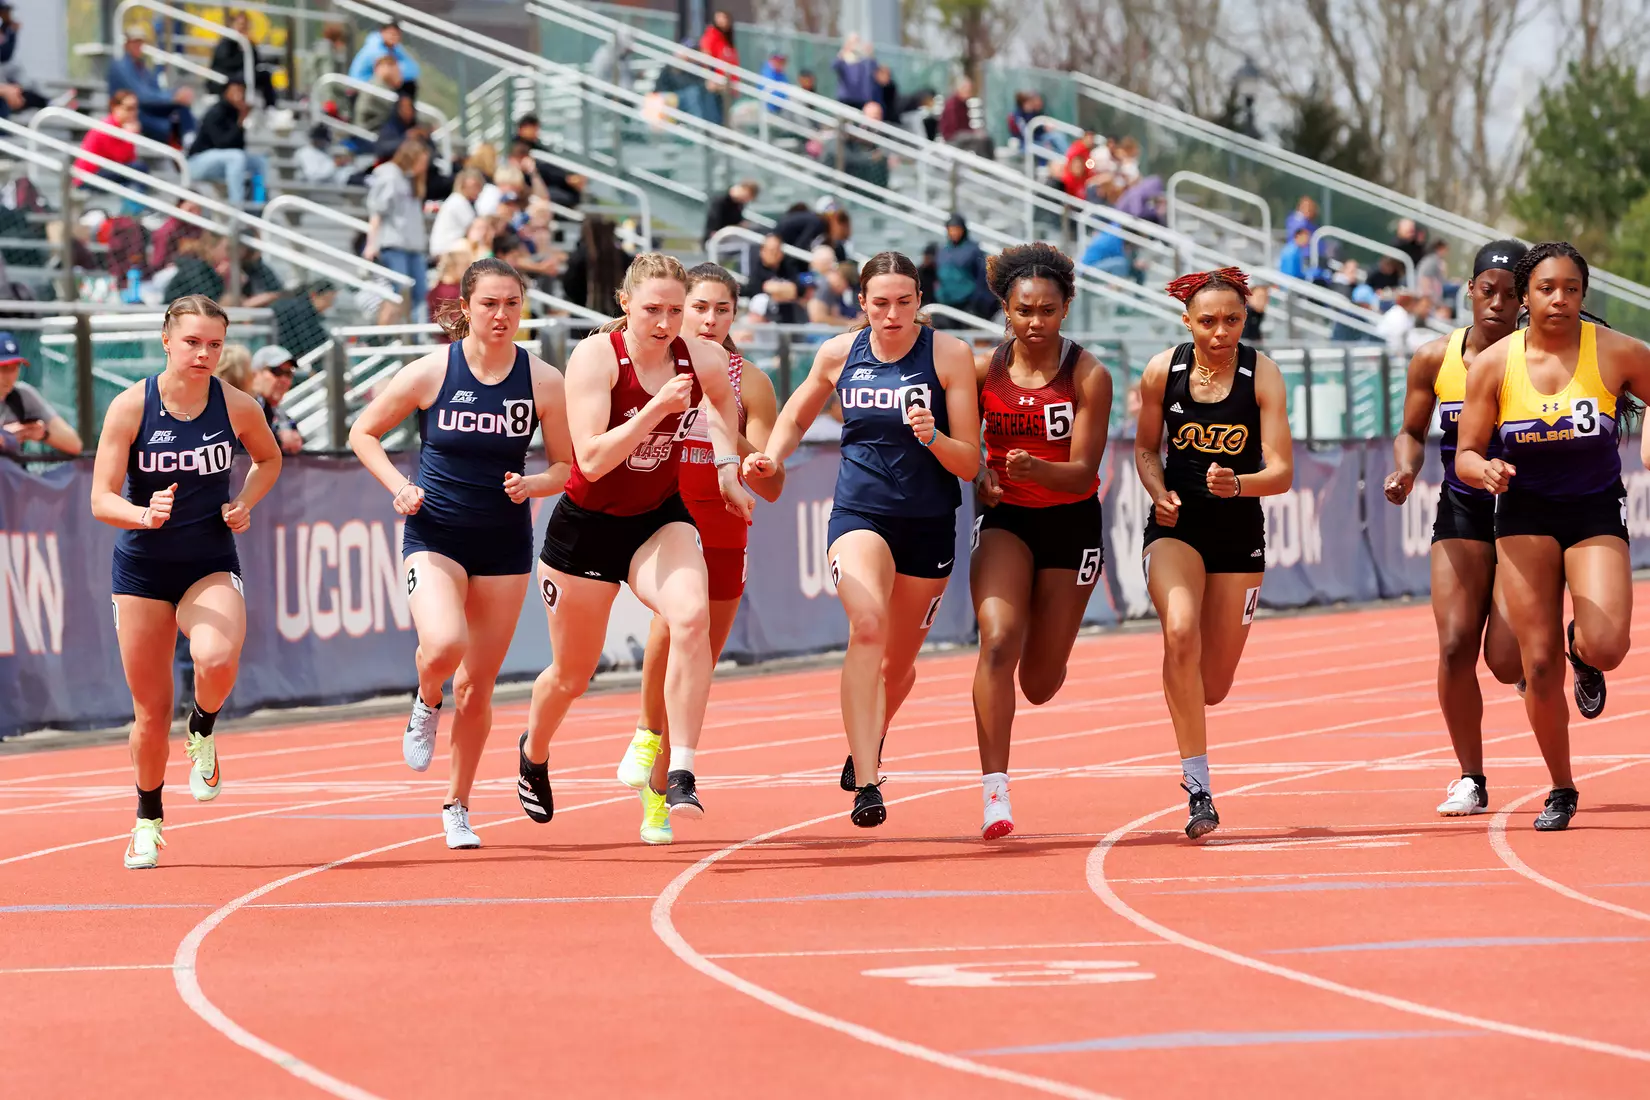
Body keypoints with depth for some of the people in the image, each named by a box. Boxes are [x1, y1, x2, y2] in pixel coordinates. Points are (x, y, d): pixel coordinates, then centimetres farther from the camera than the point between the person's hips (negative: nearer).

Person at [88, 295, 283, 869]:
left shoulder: (237, 407, -7)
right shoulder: (130, 407, -12)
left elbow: (269, 458, 15)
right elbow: (101, 499, -13)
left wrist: (244, 504, -3)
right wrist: (144, 515, -33)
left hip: (210, 564, 0)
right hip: (143, 567, 0)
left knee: (217, 659, -32)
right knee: (151, 712, 5)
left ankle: (203, 734, 2)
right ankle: (148, 821, 29)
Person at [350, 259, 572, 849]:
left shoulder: (543, 381, -4)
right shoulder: (431, 372, -7)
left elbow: (568, 467, 5)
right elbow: (363, 432, 4)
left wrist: (531, 484, -16)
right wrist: (399, 485, -11)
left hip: (505, 544, 2)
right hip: (435, 533, -2)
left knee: (478, 684, 6)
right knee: (444, 644, -29)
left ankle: (458, 807, 25)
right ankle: (426, 702, 8)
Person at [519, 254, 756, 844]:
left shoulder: (703, 360, -10)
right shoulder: (596, 357, -21)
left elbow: (723, 402, 18)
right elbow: (592, 460, -31)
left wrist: (727, 465, 8)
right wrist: (658, 407, -38)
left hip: (661, 519, 2)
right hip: (587, 526, -2)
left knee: (691, 617, -30)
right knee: (572, 674, 13)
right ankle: (534, 751, 49)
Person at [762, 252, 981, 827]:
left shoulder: (949, 355, -6)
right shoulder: (839, 353, 0)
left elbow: (970, 463, -7)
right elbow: (795, 418, 20)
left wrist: (931, 436, -26)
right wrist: (767, 464, 3)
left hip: (928, 524, 1)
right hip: (858, 514, -1)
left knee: (898, 663, 13)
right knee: (868, 626, -28)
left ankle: (867, 744, 48)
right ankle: (865, 783, -34)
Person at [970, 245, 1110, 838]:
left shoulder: (1088, 376, -13)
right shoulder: (983, 370, -5)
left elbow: (1082, 472, -17)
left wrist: (1036, 469, -37)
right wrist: (979, 478, -15)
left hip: (1070, 521, -1)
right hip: (1005, 519, 1)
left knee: (1040, 683, 6)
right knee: (997, 641, -24)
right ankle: (995, 790, -25)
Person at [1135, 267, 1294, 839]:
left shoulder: (1261, 374, -11)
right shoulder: (1163, 371, -5)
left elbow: (1282, 471, -15)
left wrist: (1238, 484, -35)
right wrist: (1159, 492, -10)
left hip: (1239, 532, 0)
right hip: (1176, 526, 0)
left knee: (1213, 685, 5)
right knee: (1180, 632, -29)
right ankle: (1198, 789, -25)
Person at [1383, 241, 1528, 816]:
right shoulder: (1436, 359, -1)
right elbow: (1413, 433, 11)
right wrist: (1405, 471, -10)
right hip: (1461, 513, 2)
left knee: (1508, 661, -9)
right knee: (1456, 646, -11)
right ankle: (1470, 779, 3)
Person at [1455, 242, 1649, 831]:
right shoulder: (1493, 365, -6)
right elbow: (1465, 455, 0)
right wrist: (1485, 470, -22)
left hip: (1597, 511, -1)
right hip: (1526, 514, 1)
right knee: (1539, 663, -4)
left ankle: (1583, 655, 18)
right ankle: (1560, 789, 17)